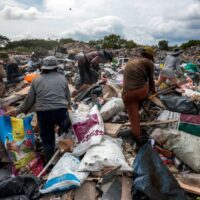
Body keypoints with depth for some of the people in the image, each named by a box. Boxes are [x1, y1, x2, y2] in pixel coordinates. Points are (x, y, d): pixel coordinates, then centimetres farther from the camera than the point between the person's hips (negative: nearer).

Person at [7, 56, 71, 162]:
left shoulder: (36, 80, 8)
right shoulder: (62, 78, 8)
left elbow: (29, 99, 10)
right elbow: (68, 98, 12)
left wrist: (18, 111, 24)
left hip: (43, 113, 1)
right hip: (61, 111, 0)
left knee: (47, 139, 14)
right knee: (67, 133, 25)